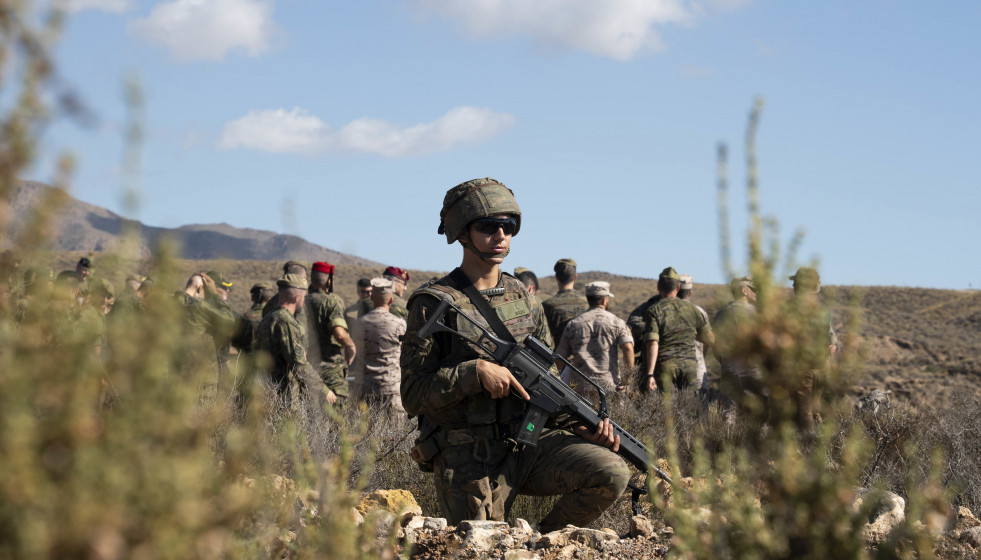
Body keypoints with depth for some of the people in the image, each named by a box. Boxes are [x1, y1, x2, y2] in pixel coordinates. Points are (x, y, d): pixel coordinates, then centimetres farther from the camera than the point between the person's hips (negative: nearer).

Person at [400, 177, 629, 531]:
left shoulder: (522, 298, 12)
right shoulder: (433, 304, -6)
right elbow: (413, 394, -10)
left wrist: (583, 426, 0)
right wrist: (476, 371, -22)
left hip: (530, 441, 4)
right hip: (469, 461, -4)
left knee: (611, 473, -17)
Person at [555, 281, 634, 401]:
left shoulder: (573, 324, 10)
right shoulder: (616, 322, 3)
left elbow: (560, 356, 11)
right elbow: (628, 348, -11)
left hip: (581, 386, 2)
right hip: (609, 385, -2)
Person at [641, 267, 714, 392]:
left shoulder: (655, 310, -3)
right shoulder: (690, 308, 7)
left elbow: (653, 344, -14)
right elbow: (710, 339, 13)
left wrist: (649, 374, -17)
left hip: (665, 366, -3)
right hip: (689, 365, 3)